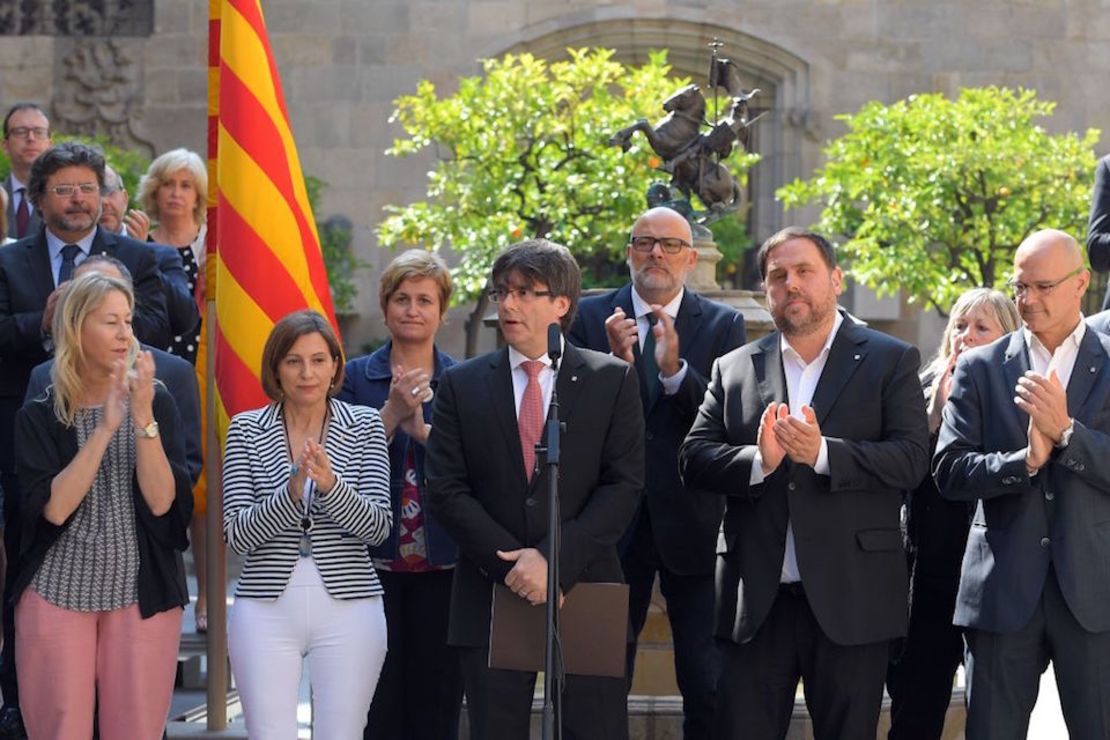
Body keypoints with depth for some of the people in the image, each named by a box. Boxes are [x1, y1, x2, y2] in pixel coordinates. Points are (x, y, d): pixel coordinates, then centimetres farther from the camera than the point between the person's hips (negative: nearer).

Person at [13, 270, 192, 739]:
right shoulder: (39, 416, 2)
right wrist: (105, 429, -15)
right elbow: (53, 508, -12)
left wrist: (143, 419, -16)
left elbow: (162, 502, -7)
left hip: (142, 595, 0)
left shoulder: (155, 401, 2)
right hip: (56, 595, 0)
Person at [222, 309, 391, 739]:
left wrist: (331, 485, -20)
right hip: (266, 608, 0)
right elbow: (236, 535, -2)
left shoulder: (365, 426, 5)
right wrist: (290, 493, -18)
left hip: (348, 607, 0)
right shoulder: (247, 430, 5)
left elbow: (378, 527, -3)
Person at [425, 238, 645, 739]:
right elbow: (445, 491, 1)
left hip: (585, 590, -1)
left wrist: (553, 560, -14)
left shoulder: (612, 379, 4)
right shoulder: (461, 385, 7)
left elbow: (625, 485, -3)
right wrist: (512, 565, -10)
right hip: (491, 597, 1)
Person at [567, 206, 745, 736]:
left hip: (692, 526, -1)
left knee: (710, 690, 0)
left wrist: (676, 371, -24)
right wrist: (614, 363, -22)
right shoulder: (589, 318, 2)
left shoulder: (723, 325, 2)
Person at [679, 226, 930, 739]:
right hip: (754, 600, 2)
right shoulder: (734, 369, 12)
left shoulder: (891, 362, 4)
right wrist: (758, 460, -16)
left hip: (850, 599, -2)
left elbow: (911, 459, -8)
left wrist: (823, 453, -21)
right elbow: (693, 460, 3)